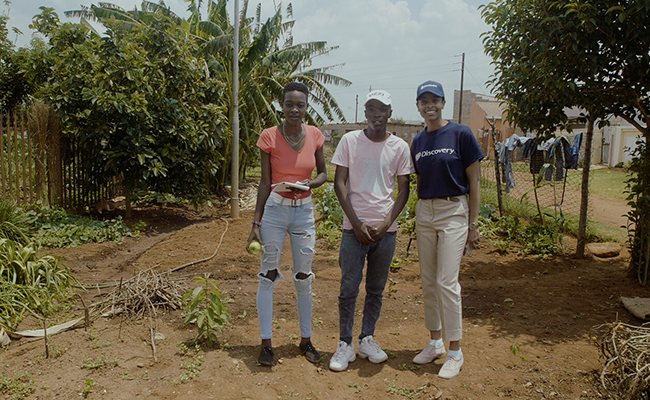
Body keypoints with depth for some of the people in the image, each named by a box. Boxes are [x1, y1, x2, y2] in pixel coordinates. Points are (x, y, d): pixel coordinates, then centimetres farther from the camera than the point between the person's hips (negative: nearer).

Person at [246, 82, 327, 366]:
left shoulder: (315, 135, -1)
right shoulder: (269, 137, -8)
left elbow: (323, 173, 8)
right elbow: (265, 182, -4)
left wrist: (308, 184, -15)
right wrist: (256, 223, -6)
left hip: (304, 211, 2)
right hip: (274, 210, -2)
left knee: (303, 277, 11)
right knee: (268, 275, 3)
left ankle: (306, 340, 26)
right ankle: (266, 343, 15)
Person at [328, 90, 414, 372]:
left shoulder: (400, 147, 4)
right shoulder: (350, 141, 0)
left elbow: (404, 189, 6)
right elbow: (340, 183, -1)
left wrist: (386, 223, -7)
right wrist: (357, 223, -8)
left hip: (385, 229, 2)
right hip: (354, 228, -1)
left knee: (376, 289, 12)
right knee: (349, 288, 2)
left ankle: (367, 339, 27)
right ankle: (345, 345, 15)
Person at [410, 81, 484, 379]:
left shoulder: (460, 134, -7)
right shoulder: (418, 141, 9)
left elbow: (474, 182, -6)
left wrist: (473, 225, -9)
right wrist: (419, 217, 14)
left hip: (453, 211, -6)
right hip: (424, 212, 6)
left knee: (447, 282, -7)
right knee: (428, 281, 11)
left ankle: (455, 352, 8)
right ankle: (435, 342, 26)